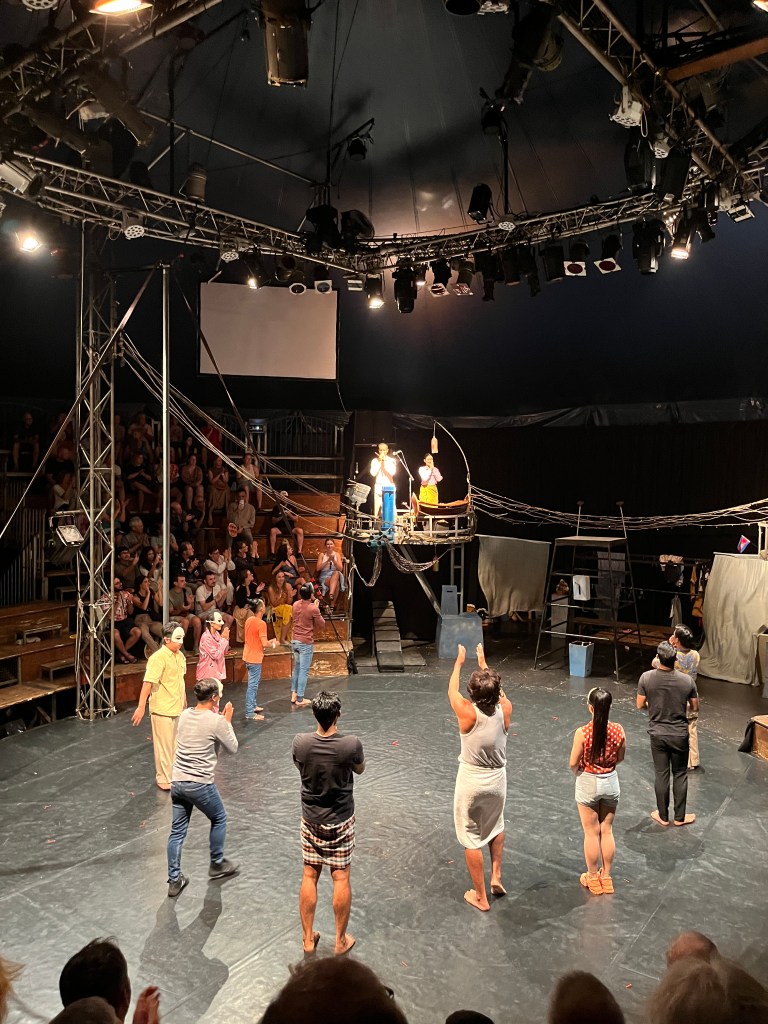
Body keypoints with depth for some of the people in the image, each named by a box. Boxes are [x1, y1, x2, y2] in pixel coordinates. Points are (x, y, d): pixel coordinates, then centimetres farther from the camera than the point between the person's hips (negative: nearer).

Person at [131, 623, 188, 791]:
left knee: (175, 744, 18)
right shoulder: (158, 658, -20)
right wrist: (141, 707, -28)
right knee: (164, 745, 3)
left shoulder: (180, 656, 5)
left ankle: (173, 773, 33)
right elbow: (148, 683, -24)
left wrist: (184, 700, 26)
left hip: (177, 708, 7)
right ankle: (164, 779, 16)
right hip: (162, 709, -7)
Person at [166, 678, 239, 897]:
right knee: (219, 819, 20)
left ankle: (174, 880, 19)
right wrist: (227, 721, 6)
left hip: (177, 782, 5)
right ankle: (217, 864, 32)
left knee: (177, 831, 14)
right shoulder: (217, 722, -14)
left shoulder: (184, 715, 4)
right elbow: (232, 748, -2)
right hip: (200, 784, -5)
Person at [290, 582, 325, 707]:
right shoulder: (313, 609, -18)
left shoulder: (296, 605, 2)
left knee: (297, 668, 20)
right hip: (306, 643, -7)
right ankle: (300, 699, 5)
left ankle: (294, 695, 24)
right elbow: (322, 624, -5)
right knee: (304, 671, 1)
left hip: (294, 641, 7)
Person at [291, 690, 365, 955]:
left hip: (310, 820, 2)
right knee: (341, 878, 12)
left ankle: (308, 938, 27)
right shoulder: (351, 744, -24)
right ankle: (341, 940, 25)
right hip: (340, 822, -2)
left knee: (309, 876, 15)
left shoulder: (300, 742, -19)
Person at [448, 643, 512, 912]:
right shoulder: (505, 710, -15)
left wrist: (459, 661, 12)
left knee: (471, 839, 11)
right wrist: (483, 662, 20)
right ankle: (496, 876, 29)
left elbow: (451, 691, -2)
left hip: (471, 781, -4)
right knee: (496, 826, 32)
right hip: (497, 780, 4)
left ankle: (480, 897, 22)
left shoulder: (468, 713, -23)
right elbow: (498, 692, 9)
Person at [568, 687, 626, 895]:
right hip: (610, 782, 3)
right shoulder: (618, 730, -14)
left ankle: (593, 878, 28)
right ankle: (606, 877, 32)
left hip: (588, 784, -3)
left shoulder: (582, 733, -24)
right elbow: (620, 758, 1)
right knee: (607, 831, 19)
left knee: (592, 833, 13)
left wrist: (578, 772, 8)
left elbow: (573, 764, -14)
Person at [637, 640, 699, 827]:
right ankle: (680, 817, 28)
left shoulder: (646, 678, -17)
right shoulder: (687, 681, -16)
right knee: (680, 775, 16)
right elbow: (695, 708, -3)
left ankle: (663, 816, 26)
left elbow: (640, 705, -7)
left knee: (661, 775, 13)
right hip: (680, 735, 0)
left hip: (657, 734, 0)